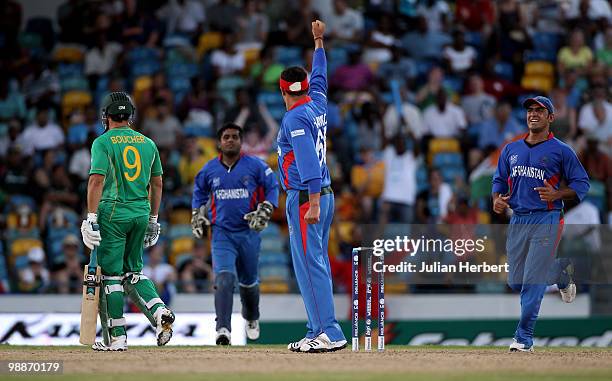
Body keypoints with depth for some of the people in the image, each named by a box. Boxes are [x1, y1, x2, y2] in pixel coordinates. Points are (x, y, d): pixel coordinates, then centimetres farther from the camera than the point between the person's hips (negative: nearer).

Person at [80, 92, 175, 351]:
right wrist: (153, 219, 22)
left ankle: (116, 337, -1)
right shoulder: (148, 143, 11)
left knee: (110, 275, 0)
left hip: (113, 213, -5)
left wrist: (91, 218, -16)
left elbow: (97, 179, -15)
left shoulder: (103, 142, -5)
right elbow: (157, 184, 14)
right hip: (141, 213, 5)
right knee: (132, 272, 17)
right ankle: (159, 310, -6)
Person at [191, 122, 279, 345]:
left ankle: (251, 318, 45)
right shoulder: (209, 170, 4)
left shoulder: (255, 166, -3)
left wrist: (264, 211, -9)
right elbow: (199, 192, 22)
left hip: (249, 232, 0)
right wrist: (198, 216, 12)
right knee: (224, 278, -19)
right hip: (221, 233, 0)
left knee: (249, 281, 15)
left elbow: (272, 187, 4)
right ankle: (223, 329, -27)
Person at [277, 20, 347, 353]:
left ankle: (329, 332, -19)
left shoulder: (295, 118, -13)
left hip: (305, 197, -9)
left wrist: (313, 203, -25)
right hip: (324, 195, 9)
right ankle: (317, 333, 11)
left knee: (309, 264, -12)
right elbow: (319, 76, 32)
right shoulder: (318, 106, 12)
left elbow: (309, 162, -21)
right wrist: (319, 42, 45)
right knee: (317, 263, 10)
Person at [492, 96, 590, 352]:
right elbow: (499, 179, 21)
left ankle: (524, 338, -7)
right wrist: (497, 199, -1)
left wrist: (556, 195, -18)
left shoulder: (561, 151, -1)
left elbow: (581, 184, -1)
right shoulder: (511, 149, 13)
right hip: (517, 220, 5)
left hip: (546, 220, -5)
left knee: (532, 281, -12)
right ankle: (561, 274, 37)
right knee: (516, 282, 8)